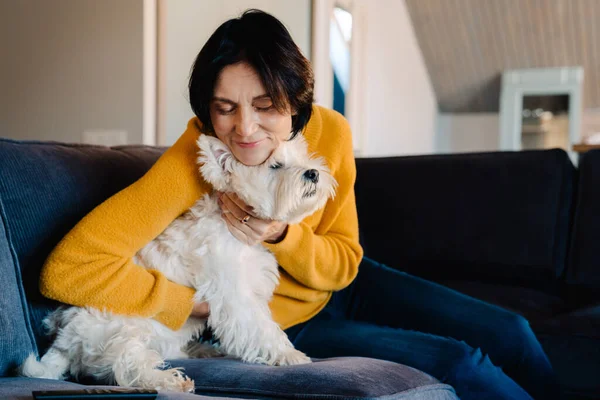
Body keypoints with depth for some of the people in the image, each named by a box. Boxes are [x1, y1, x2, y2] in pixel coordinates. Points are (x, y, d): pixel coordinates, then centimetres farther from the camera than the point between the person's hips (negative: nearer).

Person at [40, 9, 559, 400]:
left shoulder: (329, 133, -19)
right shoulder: (190, 165, -31)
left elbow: (344, 265, -8)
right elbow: (68, 269, -38)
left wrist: (280, 236, -30)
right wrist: (195, 302, -28)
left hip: (339, 287, 5)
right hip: (283, 324, -5)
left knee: (507, 333, 2)